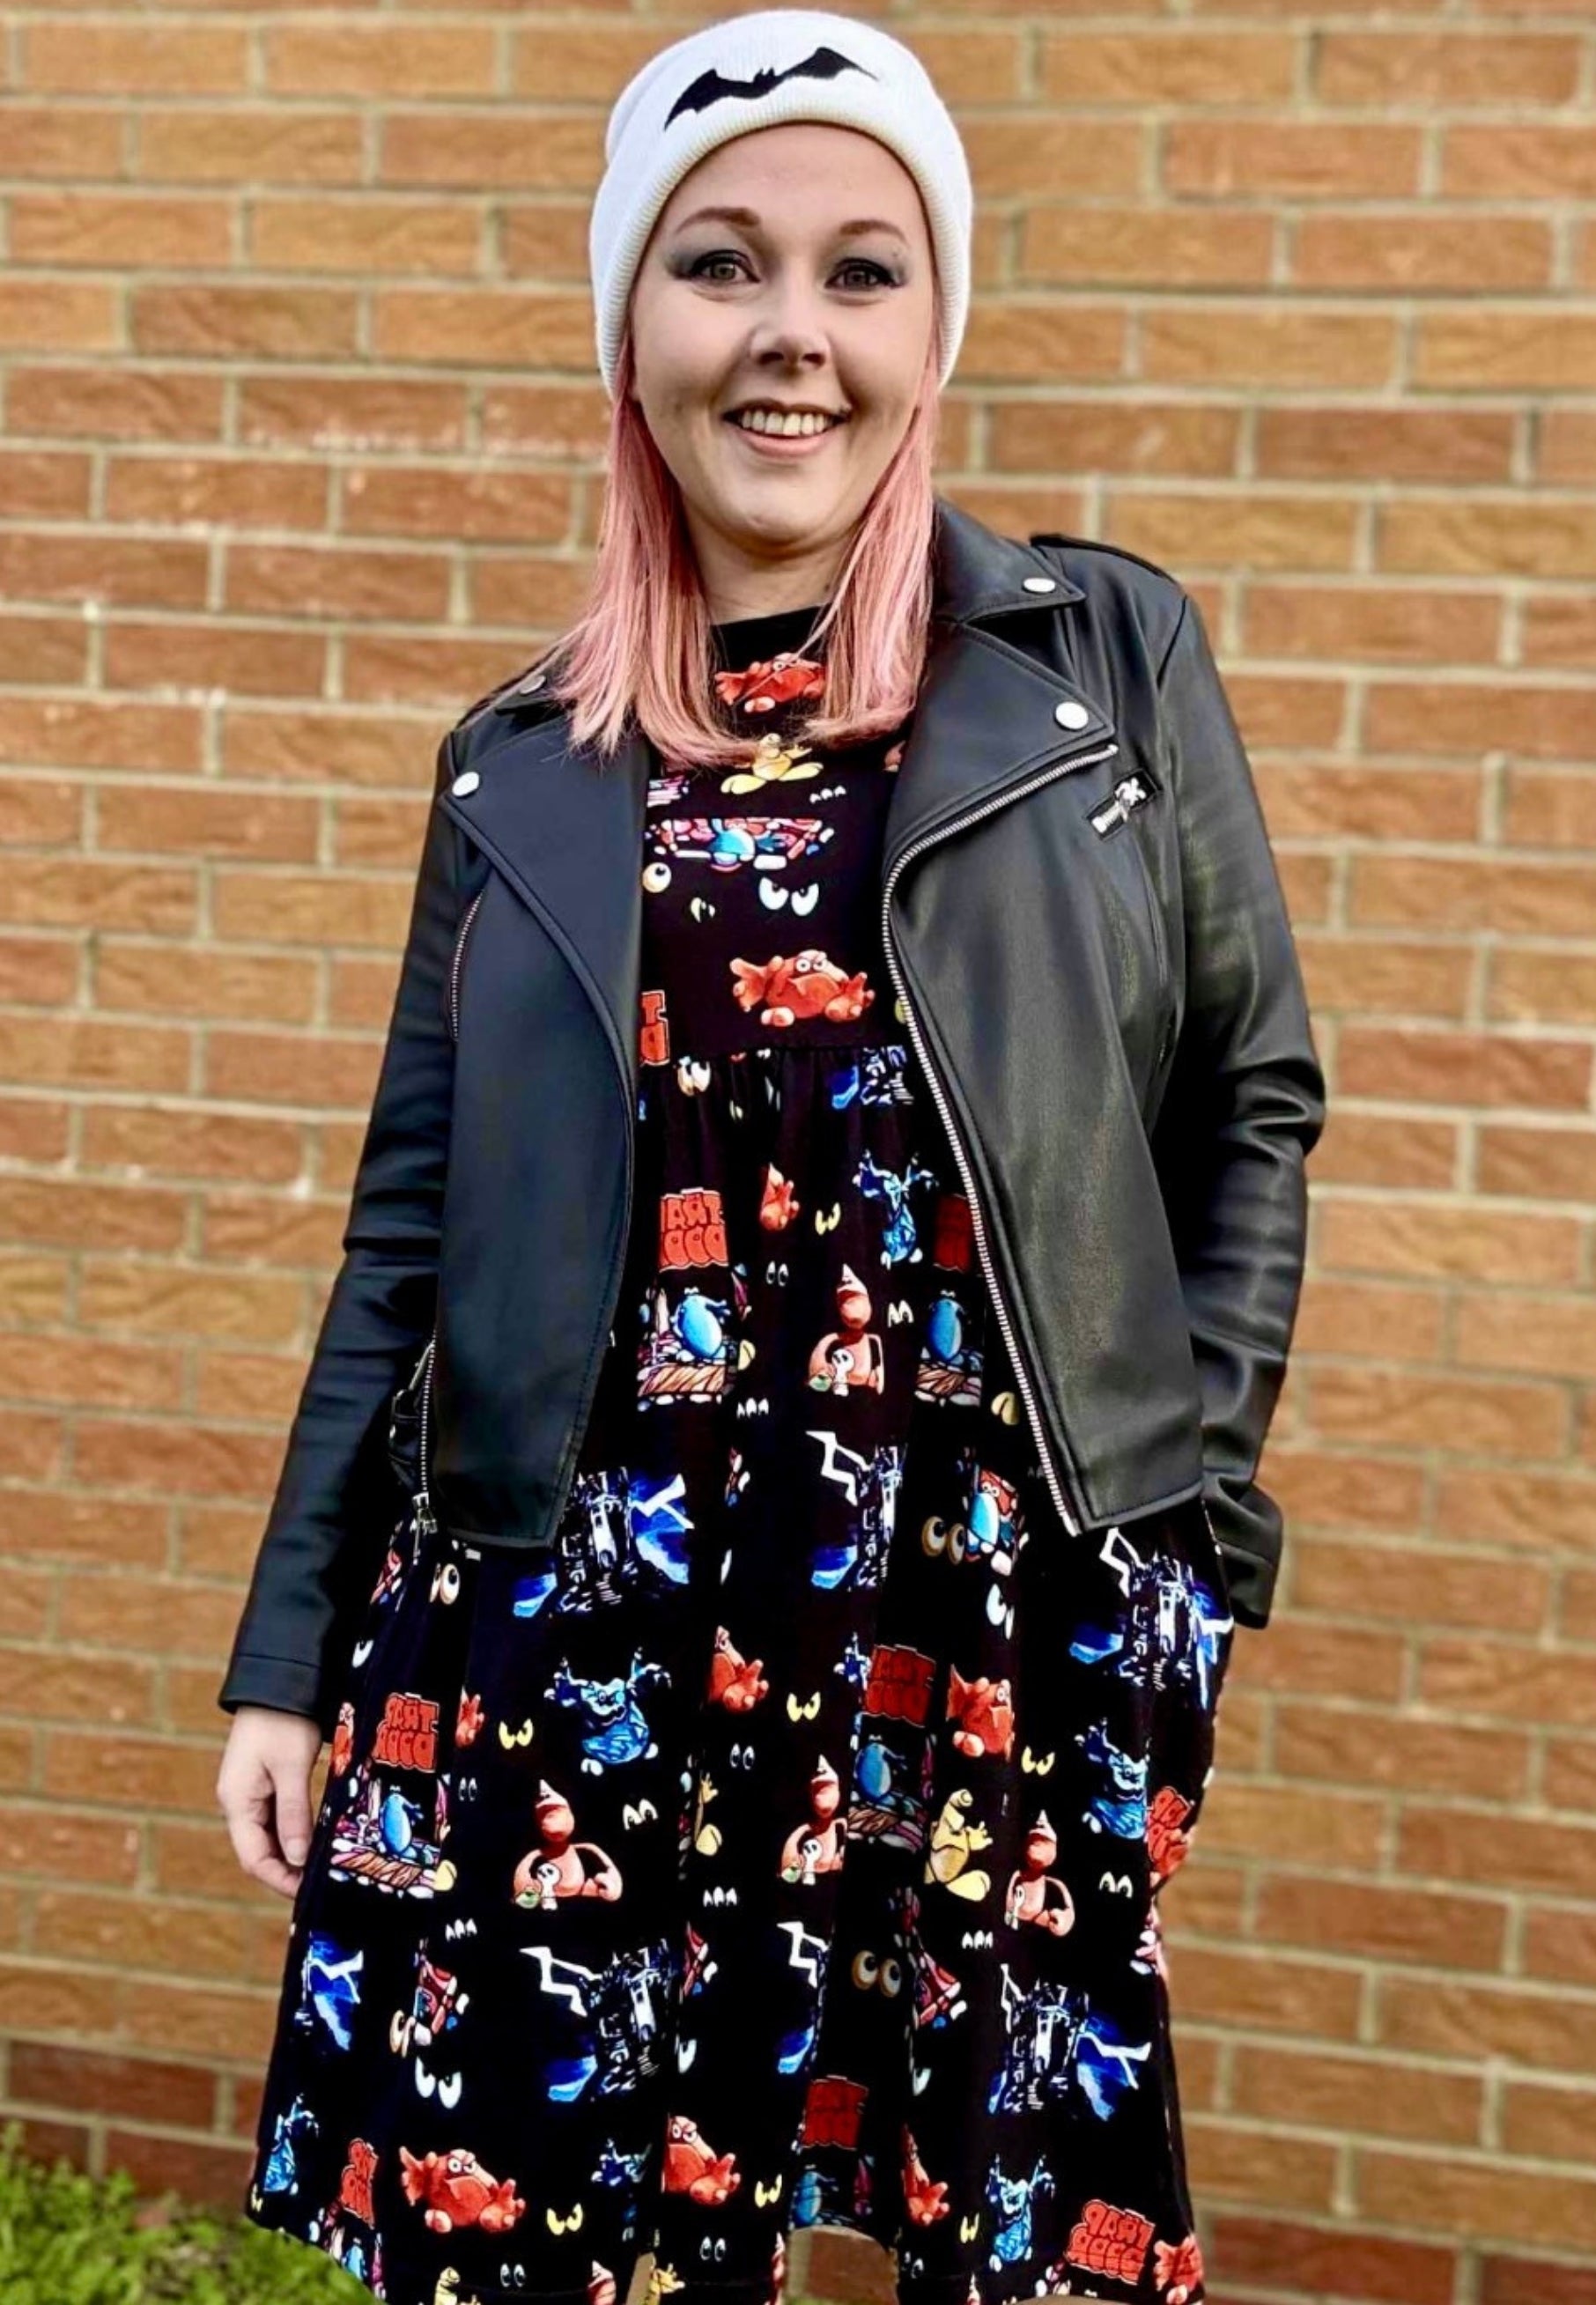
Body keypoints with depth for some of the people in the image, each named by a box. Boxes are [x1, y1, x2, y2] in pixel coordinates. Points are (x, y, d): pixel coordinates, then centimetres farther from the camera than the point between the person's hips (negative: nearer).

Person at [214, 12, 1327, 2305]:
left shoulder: (1111, 656, 4)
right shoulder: (524, 763, 7)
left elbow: (1253, 1097, 9)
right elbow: (412, 1237, 11)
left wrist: (1196, 1499, 2)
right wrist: (290, 1657, 10)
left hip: (1000, 1633, -1)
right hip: (574, 1640, 2)